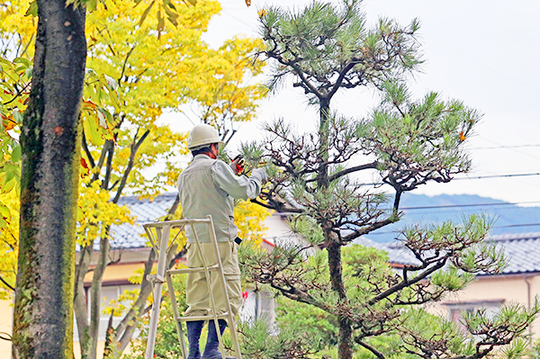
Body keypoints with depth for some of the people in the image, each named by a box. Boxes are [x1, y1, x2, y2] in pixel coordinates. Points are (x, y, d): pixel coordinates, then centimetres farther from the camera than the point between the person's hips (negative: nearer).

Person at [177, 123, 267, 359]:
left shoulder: (184, 176, 18)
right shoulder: (214, 167, -6)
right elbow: (243, 190, -12)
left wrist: (229, 172, 31)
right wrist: (256, 177, 8)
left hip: (194, 243, 8)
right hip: (219, 242, -8)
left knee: (196, 302, 7)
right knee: (226, 298, -5)